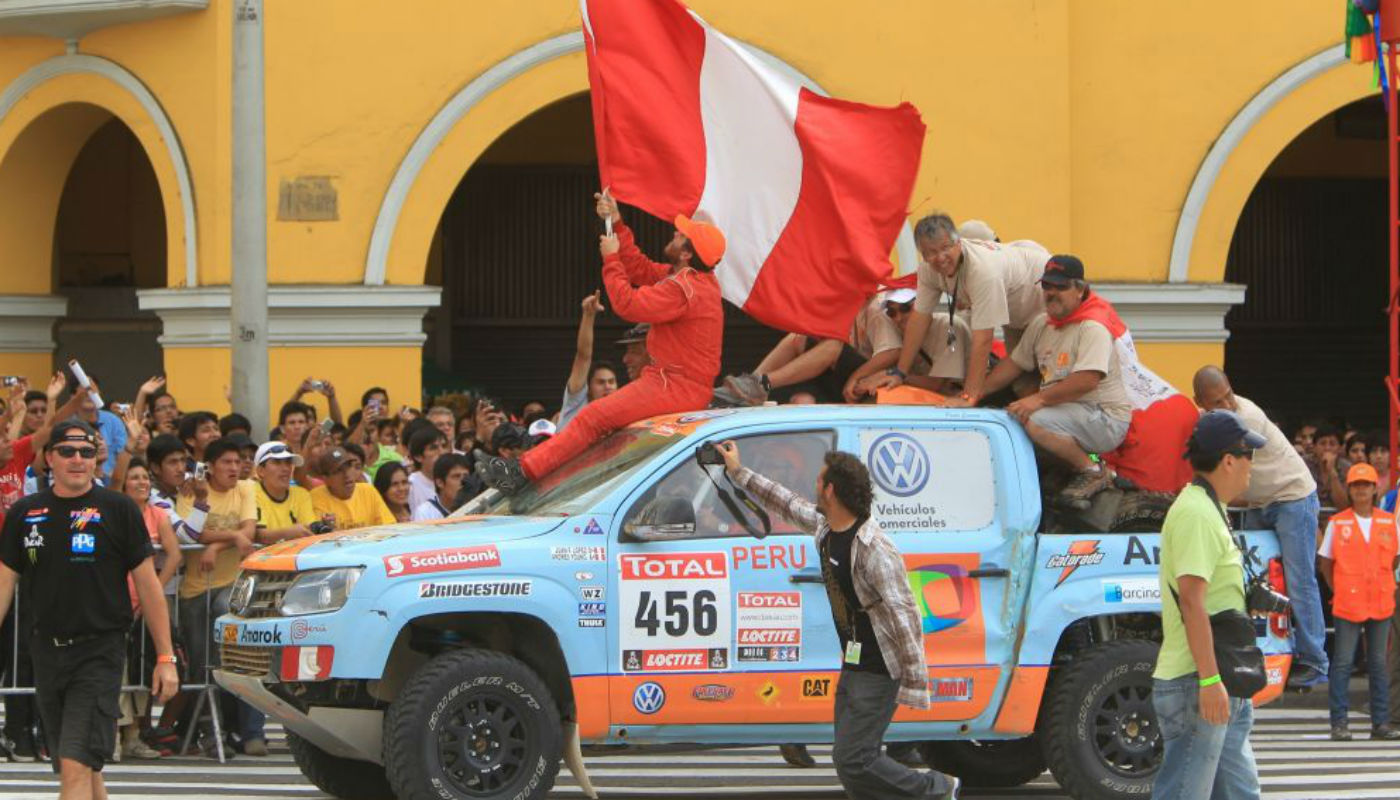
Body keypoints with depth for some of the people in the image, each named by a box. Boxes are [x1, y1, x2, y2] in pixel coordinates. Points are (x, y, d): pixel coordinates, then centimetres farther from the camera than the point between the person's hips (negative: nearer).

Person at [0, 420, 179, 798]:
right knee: (80, 769, 12)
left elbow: (148, 585, 0)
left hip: (100, 650, -5)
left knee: (76, 766, -16)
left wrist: (165, 658, -3)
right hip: (48, 650, 5)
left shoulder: (119, 510, -2)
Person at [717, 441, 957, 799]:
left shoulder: (874, 550, -25)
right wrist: (739, 473, 32)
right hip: (853, 664, 9)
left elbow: (905, 618, -26)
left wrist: (915, 684, -28)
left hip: (879, 670, -9)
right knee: (851, 759, 11)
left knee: (852, 759, -11)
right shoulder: (825, 528, 3)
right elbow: (787, 502, 23)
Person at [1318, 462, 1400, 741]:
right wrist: (1339, 591, 3)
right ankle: (1339, 723, -1)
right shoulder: (1337, 523, 1)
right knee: (1342, 663, -3)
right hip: (1347, 604, -2)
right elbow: (1325, 562, 7)